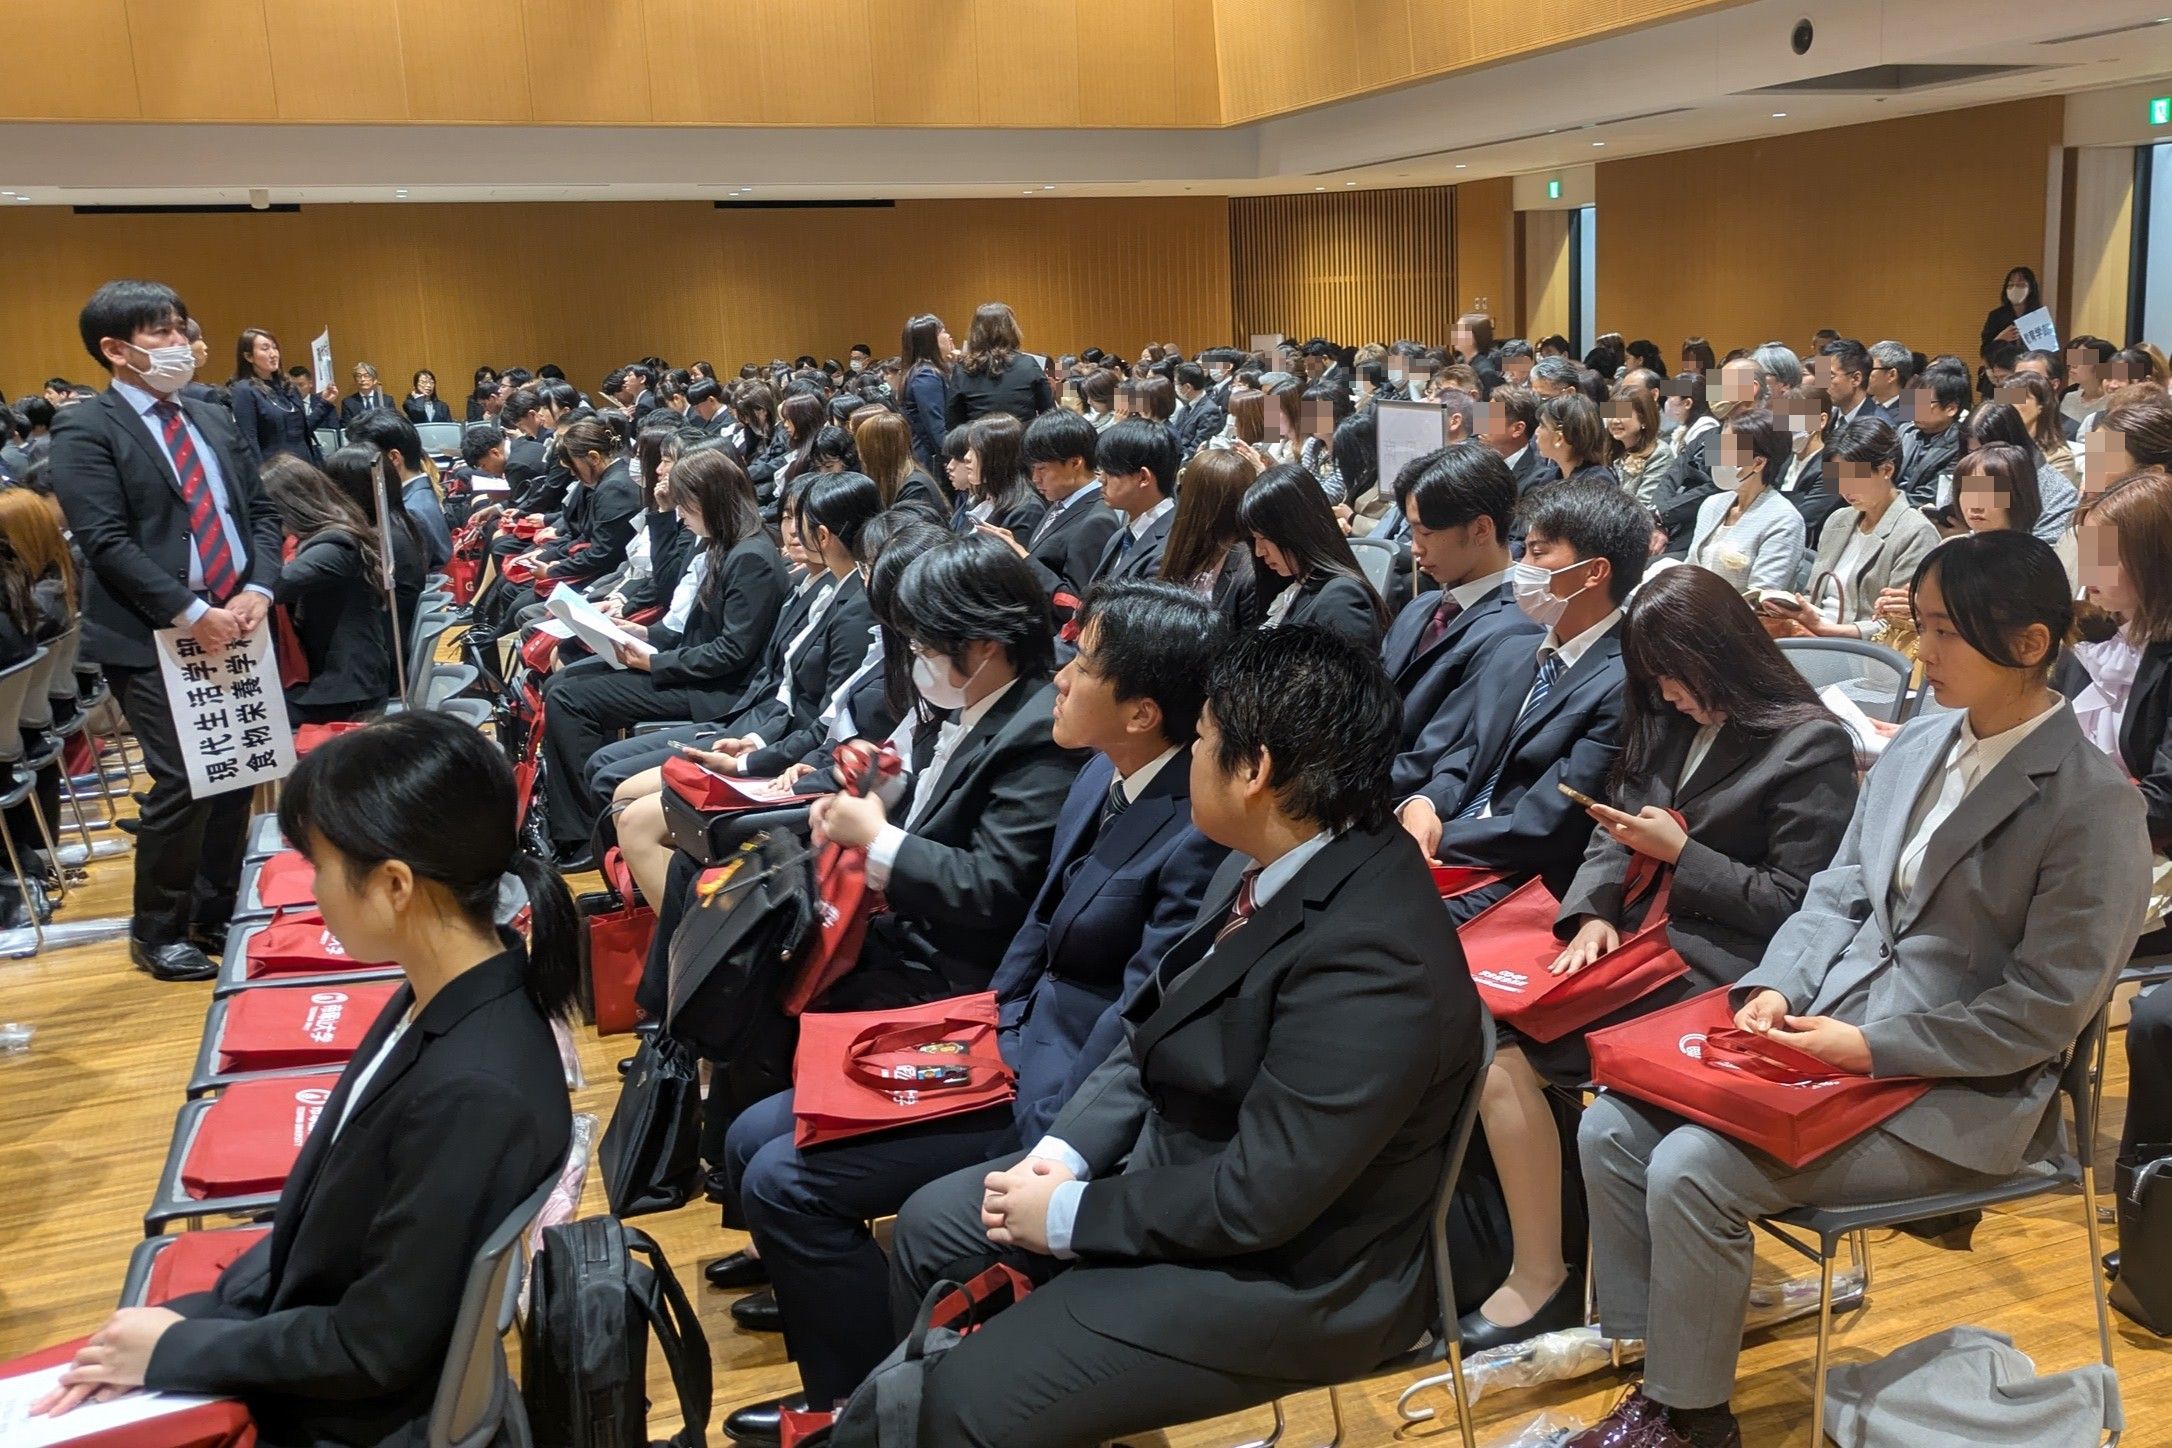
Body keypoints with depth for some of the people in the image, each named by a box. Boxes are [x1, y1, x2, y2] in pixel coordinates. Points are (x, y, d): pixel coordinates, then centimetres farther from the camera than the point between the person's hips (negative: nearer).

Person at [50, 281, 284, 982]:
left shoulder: (214, 420, 16)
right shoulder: (85, 430, -5)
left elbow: (260, 512, 13)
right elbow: (106, 541, -13)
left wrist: (257, 590, -5)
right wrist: (190, 613, -19)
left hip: (234, 628, 6)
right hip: (154, 641, -6)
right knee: (183, 783, -8)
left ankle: (216, 912, 25)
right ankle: (156, 933, 11)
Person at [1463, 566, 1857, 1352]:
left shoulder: (1810, 745, -6)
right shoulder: (1669, 720, 15)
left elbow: (1792, 903, -9)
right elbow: (1612, 830, 14)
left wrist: (1678, 853, -11)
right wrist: (1594, 910, -5)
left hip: (1717, 964, -7)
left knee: (1507, 1046, -23)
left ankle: (1543, 1282, -11)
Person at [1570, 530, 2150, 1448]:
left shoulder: (2094, 805, -13)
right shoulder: (1916, 748, 8)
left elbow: (2045, 1009, -15)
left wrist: (1873, 1049, -19)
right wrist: (1776, 987, -5)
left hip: (1957, 1094, -7)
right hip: (1822, 1031, 7)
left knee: (1691, 1172, -23)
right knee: (1611, 1130, -7)